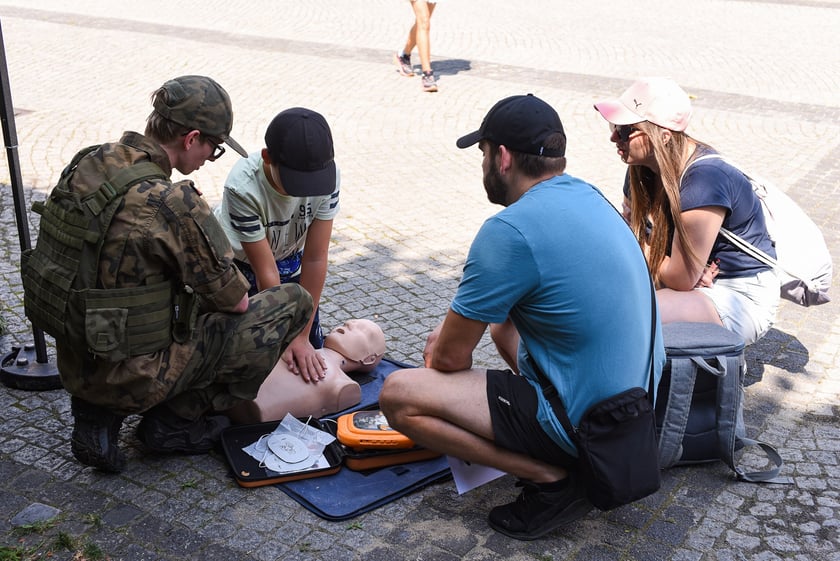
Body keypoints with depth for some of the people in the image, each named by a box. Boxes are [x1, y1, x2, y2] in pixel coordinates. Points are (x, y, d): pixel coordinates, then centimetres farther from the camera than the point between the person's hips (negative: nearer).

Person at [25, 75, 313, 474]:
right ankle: (175, 420, 6)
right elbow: (235, 300, -13)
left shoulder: (87, 165, -1)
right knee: (294, 301, -2)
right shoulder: (173, 203, -24)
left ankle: (98, 414, 16)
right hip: (135, 377, -8)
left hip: (74, 365, 8)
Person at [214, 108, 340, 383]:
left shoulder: (327, 174, -31)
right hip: (237, 259, -3)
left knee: (310, 352, 3)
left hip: (288, 255, 3)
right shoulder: (243, 187, -40)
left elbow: (315, 258, -26)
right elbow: (266, 272, -32)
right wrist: (287, 338, -25)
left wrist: (302, 336, -23)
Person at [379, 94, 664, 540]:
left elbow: (452, 358, -11)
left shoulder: (510, 231, -21)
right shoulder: (585, 195, 6)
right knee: (503, 319, 29)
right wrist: (450, 329, 19)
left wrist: (441, 346, 11)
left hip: (583, 421, -9)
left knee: (397, 395, -9)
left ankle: (552, 478, -7)